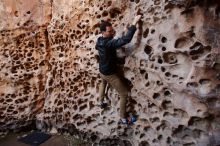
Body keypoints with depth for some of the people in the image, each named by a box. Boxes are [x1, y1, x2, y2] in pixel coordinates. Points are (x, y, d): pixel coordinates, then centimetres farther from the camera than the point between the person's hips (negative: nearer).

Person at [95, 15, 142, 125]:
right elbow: (126, 39, -43)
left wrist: (111, 36, 11)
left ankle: (101, 103, 57)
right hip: (110, 74, -9)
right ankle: (123, 118, 13)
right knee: (124, 94, 3)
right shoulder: (109, 43, -31)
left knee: (103, 83, 41)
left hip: (102, 71, 9)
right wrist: (134, 23, -35)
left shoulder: (99, 41, -5)